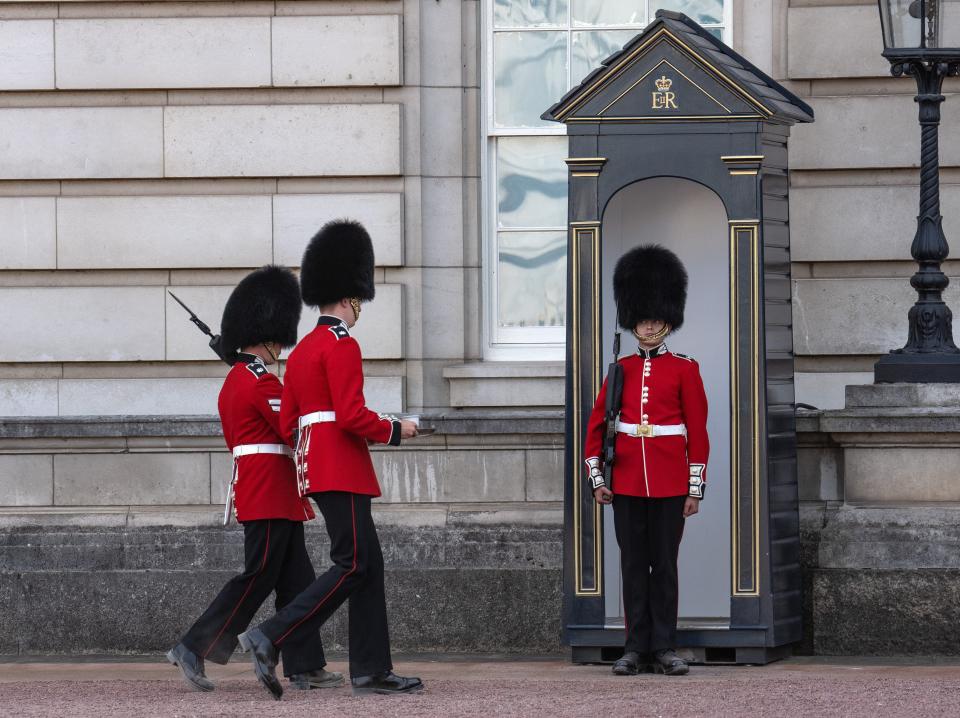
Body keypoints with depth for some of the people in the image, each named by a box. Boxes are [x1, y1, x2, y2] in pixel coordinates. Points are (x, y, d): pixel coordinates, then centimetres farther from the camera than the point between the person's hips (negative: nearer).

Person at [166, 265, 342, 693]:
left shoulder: (234, 381, 16)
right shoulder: (261, 382, -15)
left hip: (262, 494, 10)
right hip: (270, 495, -10)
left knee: (296, 582, 9)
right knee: (257, 578, -8)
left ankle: (305, 667, 7)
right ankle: (193, 649, -7)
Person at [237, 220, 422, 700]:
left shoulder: (302, 349, 16)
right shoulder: (342, 346, -12)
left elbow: (287, 422, 17)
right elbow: (352, 415, -20)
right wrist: (393, 431, -4)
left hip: (313, 460, 10)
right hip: (341, 467, -10)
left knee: (368, 564, 9)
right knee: (353, 566, -10)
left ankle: (371, 670, 7)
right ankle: (270, 638, -18)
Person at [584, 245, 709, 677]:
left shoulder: (684, 370, 2)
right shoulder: (621, 370, 8)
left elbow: (698, 431, 0)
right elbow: (596, 426, 10)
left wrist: (695, 489, -5)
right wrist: (596, 478, 3)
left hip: (670, 483, -2)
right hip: (626, 481, 2)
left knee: (664, 565, 1)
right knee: (633, 565, 4)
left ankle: (664, 649, 5)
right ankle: (636, 649, 6)